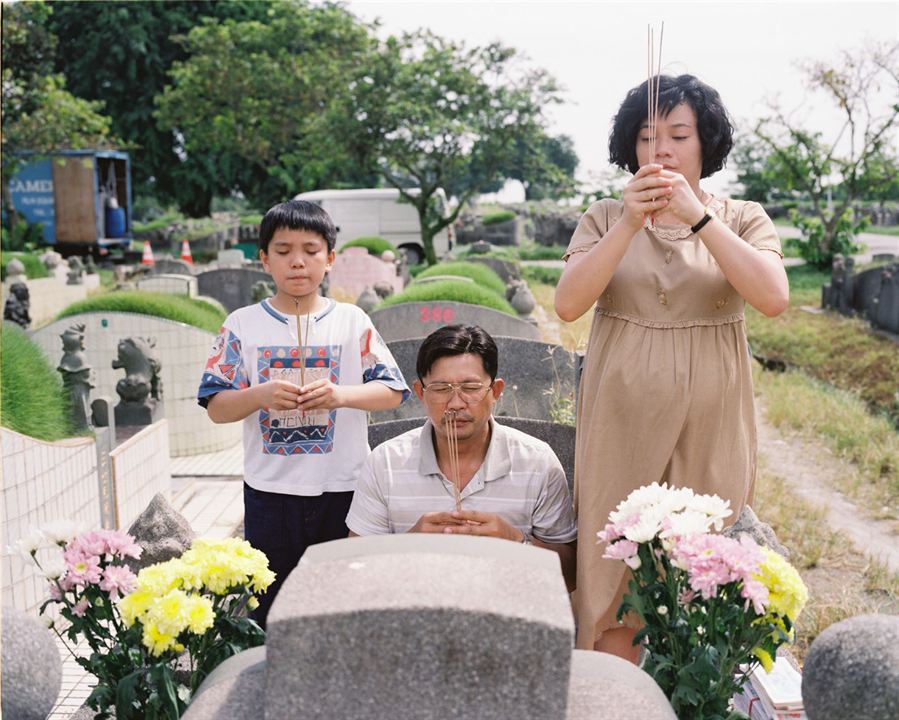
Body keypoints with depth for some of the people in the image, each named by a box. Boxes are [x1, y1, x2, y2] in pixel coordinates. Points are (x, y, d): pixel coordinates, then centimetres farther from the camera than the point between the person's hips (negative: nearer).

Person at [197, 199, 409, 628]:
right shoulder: (243, 326, 1)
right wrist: (260, 395, -20)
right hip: (270, 492, 0)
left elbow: (392, 392, -1)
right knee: (269, 614, 10)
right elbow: (216, 407, -1)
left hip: (343, 489, 0)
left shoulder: (352, 321, 2)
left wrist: (341, 395, -19)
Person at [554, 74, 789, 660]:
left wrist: (696, 216, -18)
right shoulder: (605, 219, 7)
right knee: (616, 578, 1)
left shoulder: (742, 219, 5)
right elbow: (569, 304, -9)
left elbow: (774, 297, -14)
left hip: (710, 428, 0)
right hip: (622, 424, 0)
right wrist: (630, 223, -17)